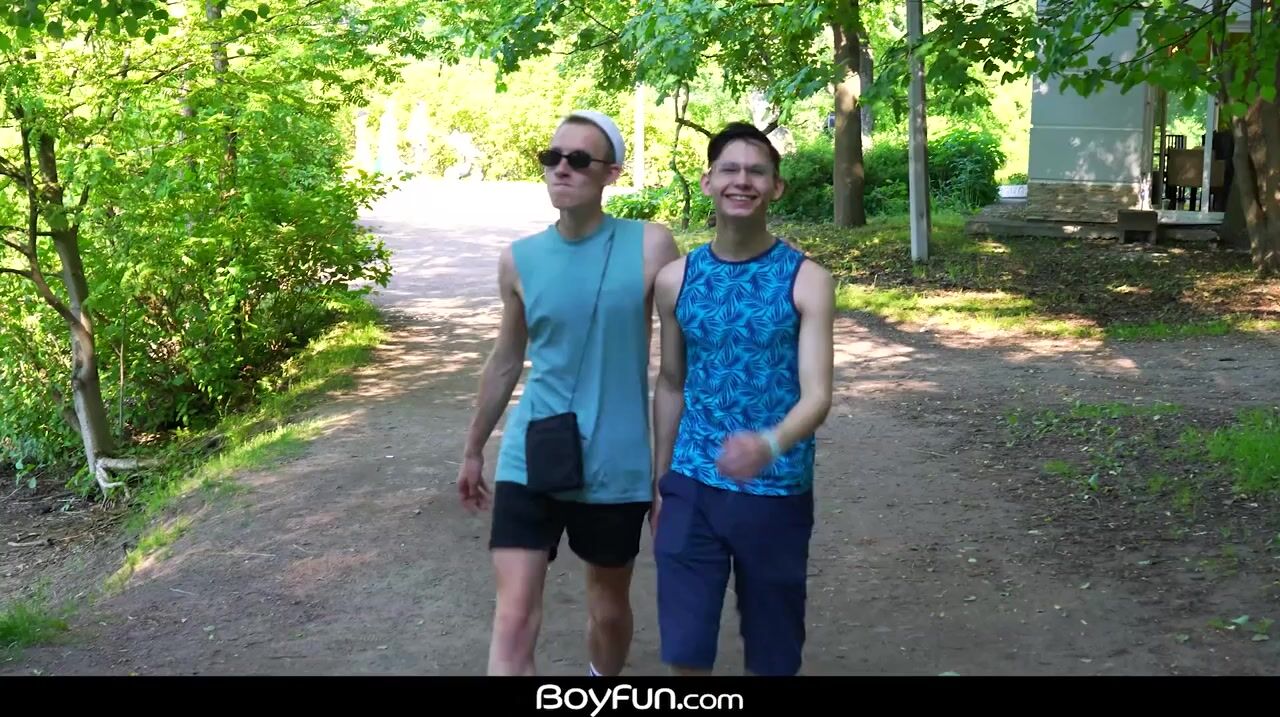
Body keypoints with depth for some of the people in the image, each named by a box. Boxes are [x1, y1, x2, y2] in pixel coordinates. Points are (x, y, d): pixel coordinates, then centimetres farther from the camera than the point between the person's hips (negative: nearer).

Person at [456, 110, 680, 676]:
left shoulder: (651, 246, -8)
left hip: (616, 464, -1)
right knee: (512, 620, -7)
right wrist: (473, 449, 21)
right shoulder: (519, 260, 0)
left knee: (609, 604, 17)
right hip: (531, 459, 1)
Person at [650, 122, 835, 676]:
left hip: (777, 493, -2)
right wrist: (658, 481, 12)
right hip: (692, 488, 2)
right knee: (684, 647, 4)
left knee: (773, 651, 10)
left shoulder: (807, 280, -8)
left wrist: (769, 445, -35)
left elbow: (817, 393, -15)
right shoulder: (676, 278, 1)